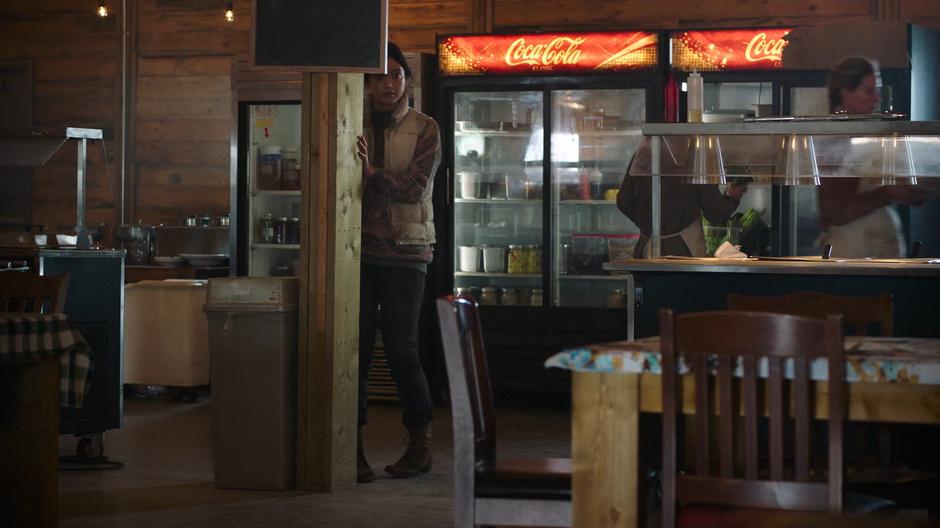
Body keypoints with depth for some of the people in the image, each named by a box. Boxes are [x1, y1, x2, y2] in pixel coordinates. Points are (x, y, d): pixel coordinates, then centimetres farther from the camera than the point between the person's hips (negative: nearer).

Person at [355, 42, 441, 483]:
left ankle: (420, 442, 13)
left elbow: (415, 187, -9)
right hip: (359, 247, 2)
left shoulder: (424, 129, 3)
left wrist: (372, 172, -20)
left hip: (405, 249, -2)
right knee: (356, 346, -1)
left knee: (401, 348, -3)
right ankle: (352, 444, 6)